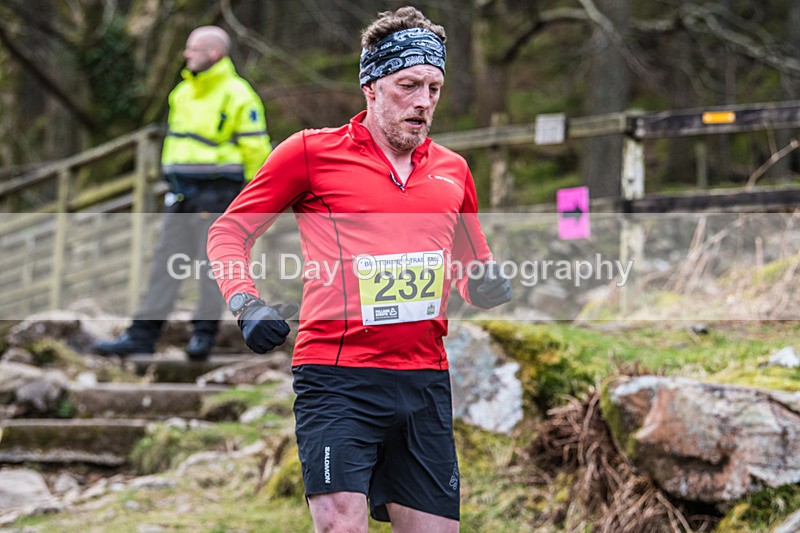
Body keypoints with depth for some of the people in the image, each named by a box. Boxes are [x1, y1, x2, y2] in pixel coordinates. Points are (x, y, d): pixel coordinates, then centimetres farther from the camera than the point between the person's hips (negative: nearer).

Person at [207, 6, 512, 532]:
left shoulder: (452, 170, 16)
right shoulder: (312, 151, 3)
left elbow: (474, 265, 29)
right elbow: (229, 231, 9)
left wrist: (486, 285, 5)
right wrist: (245, 303, -9)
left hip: (426, 380, 5)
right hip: (338, 375, -5)